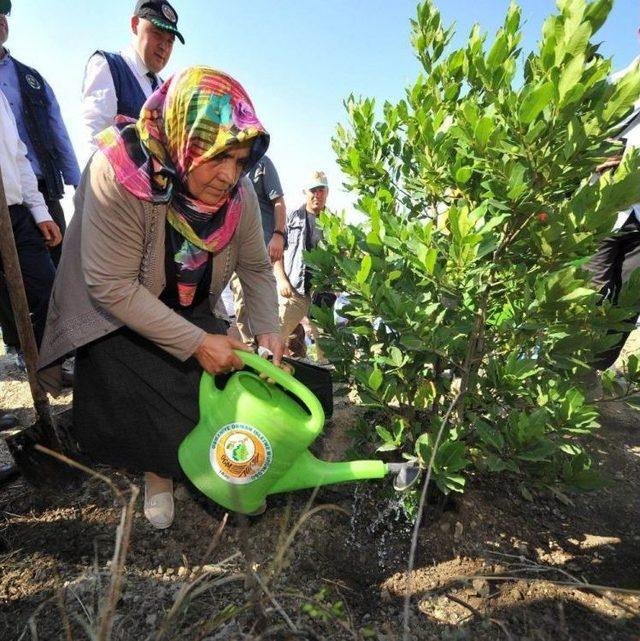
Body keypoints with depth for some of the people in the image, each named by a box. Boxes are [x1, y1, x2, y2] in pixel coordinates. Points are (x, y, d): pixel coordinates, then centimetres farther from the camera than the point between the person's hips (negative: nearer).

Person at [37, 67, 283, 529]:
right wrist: (195, 344, -33)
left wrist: (267, 329, -21)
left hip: (193, 312, 4)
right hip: (115, 320, -4)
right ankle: (158, 472, 18)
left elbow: (256, 268, -7)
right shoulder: (118, 176, -31)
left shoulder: (238, 192, -18)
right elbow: (113, 289, -30)